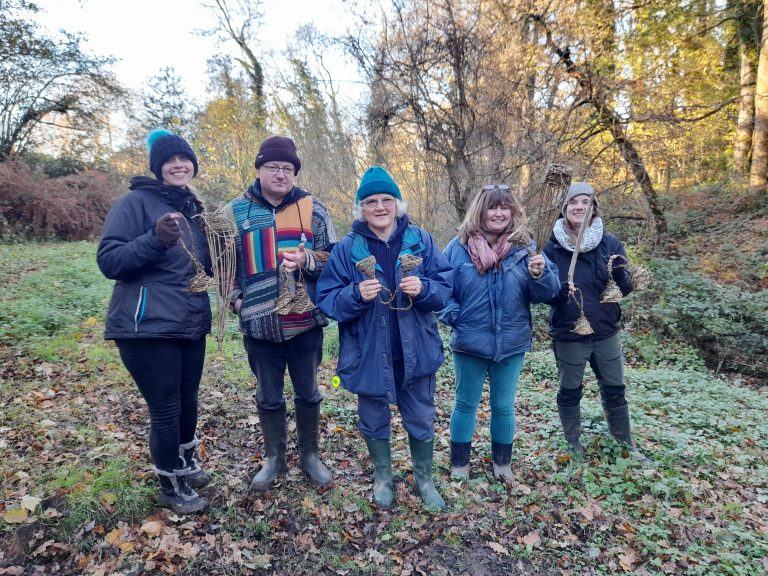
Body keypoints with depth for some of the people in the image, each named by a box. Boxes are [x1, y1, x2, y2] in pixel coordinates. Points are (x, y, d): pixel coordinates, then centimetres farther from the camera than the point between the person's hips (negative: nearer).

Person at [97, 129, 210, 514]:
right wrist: (155, 239, -29)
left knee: (187, 400, 15)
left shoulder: (193, 208, 12)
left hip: (191, 324, 6)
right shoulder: (136, 202, -9)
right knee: (166, 408, 1)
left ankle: (186, 461, 40)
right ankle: (171, 486, 22)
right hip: (148, 327, -6)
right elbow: (108, 260, -15)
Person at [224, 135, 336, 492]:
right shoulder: (236, 211, 3)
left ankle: (310, 456, 34)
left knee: (308, 392, 14)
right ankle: (274, 459, 35)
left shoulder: (312, 208, 0)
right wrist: (235, 299, -3)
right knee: (268, 396, 15)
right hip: (259, 323, 1)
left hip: (305, 320, 0)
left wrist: (307, 260, -18)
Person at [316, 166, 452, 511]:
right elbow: (326, 300, -7)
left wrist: (423, 289, -24)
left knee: (421, 421, 16)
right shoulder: (346, 249, -5)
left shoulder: (421, 241, -2)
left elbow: (444, 289, -3)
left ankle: (424, 479, 39)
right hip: (369, 354, 0)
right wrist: (356, 295, -26)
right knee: (374, 421, 18)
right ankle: (382, 478, 42)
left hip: (415, 352, 1)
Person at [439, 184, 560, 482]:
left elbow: (548, 292, -4)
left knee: (503, 406, 15)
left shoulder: (524, 246, -2)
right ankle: (459, 464, 30)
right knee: (466, 404, 13)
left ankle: (502, 463, 36)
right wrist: (453, 315, -14)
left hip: (512, 344, 1)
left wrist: (540, 275, -24)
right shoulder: (459, 247, -6)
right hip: (469, 343, -1)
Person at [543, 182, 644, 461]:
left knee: (614, 390, 15)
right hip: (568, 334, -2)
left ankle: (625, 442, 34)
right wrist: (561, 291, -26)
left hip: (606, 331, 2)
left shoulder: (611, 243, -3)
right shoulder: (553, 247, -8)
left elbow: (625, 287, -2)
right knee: (570, 391, 12)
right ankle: (574, 442, 32)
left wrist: (622, 276, -24)